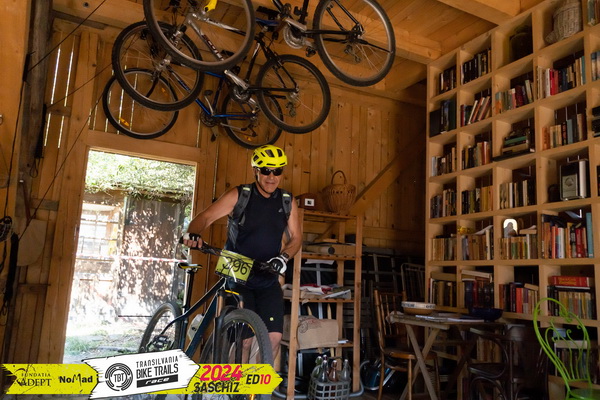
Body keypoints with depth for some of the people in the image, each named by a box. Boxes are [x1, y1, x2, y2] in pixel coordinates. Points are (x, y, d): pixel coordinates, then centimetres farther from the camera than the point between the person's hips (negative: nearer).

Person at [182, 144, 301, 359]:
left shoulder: (287, 202, 3)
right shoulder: (239, 195, -7)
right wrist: (193, 234, -33)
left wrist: (284, 256, -14)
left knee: (274, 336, -2)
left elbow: (296, 237, 6)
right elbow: (205, 217, -12)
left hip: (269, 280, 3)